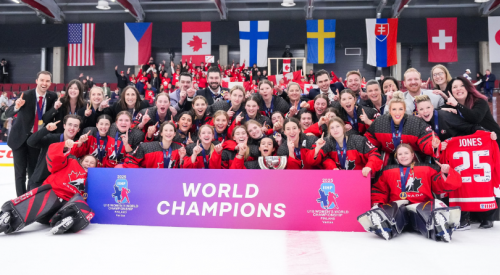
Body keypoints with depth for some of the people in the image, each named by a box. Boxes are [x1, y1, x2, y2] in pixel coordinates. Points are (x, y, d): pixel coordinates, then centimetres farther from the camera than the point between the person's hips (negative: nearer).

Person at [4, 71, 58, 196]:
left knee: (34, 171, 11)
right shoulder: (26, 95, -16)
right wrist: (17, 106, -39)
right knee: (20, 171, 2)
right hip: (20, 137, -3)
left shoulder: (52, 96, -6)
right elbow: (7, 114, -19)